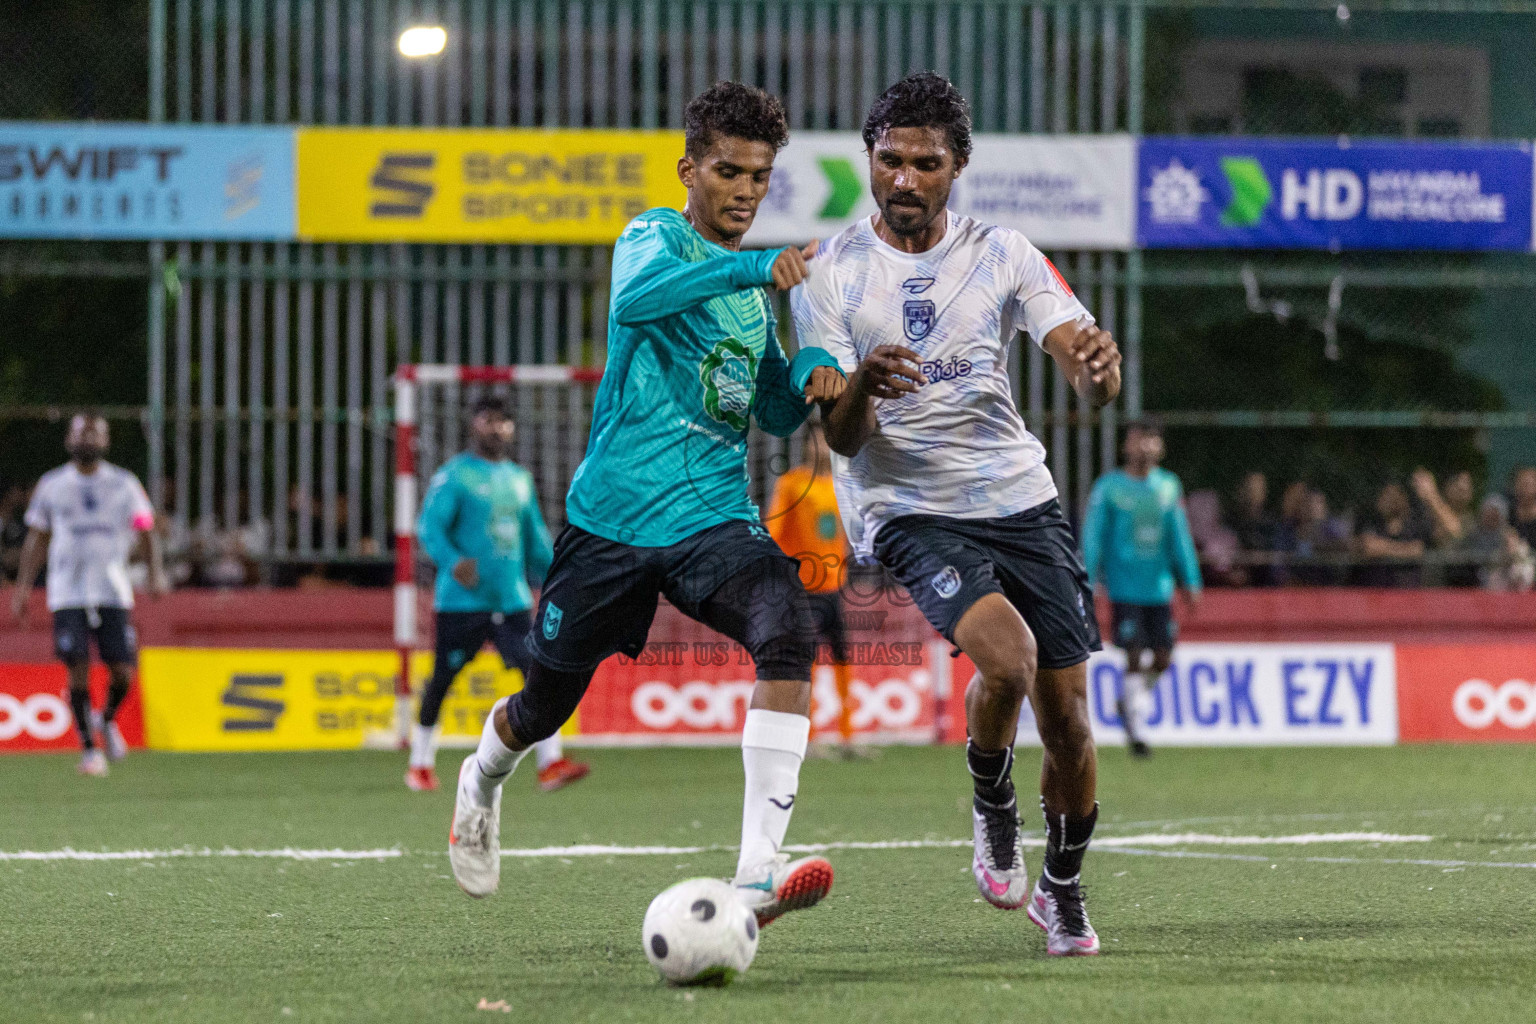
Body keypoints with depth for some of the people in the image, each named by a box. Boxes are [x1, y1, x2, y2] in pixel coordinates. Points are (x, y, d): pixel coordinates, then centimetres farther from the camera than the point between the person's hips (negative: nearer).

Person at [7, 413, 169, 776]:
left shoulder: (124, 484, 6)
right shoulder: (52, 485, 6)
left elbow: (147, 531, 7)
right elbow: (37, 538, 13)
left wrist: (157, 572, -9)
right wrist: (22, 587, 8)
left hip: (113, 593, 0)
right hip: (68, 593, 0)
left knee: (122, 673, -6)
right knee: (79, 673, -8)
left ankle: (108, 719, 26)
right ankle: (89, 748, 7)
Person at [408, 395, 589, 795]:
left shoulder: (519, 478, 17)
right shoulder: (453, 476, -3)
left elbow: (536, 538, 25)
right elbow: (430, 528, -12)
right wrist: (453, 562, -28)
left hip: (512, 599, 5)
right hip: (462, 600, -5)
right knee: (442, 679, 3)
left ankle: (550, 763, -14)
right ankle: (421, 764, 18)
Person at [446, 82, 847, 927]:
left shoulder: (751, 286, 16)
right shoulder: (655, 238, -4)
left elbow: (776, 416, 21)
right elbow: (635, 298, -29)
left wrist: (810, 371, -1)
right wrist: (752, 268, -40)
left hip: (715, 518, 4)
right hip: (613, 515, -4)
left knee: (788, 634, -26)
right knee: (548, 702, 10)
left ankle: (757, 872, -34)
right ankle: (484, 780, 48)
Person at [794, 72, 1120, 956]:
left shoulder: (1003, 255, 2)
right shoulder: (831, 276, -3)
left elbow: (1094, 384, -7)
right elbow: (841, 438, -7)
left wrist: (1099, 362, -33)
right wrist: (862, 386, -31)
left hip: (1021, 497, 3)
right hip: (911, 512, -3)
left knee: (1066, 710, 0)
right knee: (1007, 657, -28)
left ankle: (1063, 888, 25)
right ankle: (991, 804, 4)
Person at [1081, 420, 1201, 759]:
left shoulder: (1169, 486, 9)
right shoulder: (1108, 487, -1)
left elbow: (1180, 536, 11)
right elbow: (1093, 537, -2)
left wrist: (1190, 581, 5)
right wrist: (1087, 585, -7)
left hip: (1160, 587, 4)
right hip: (1125, 587, -4)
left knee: (1163, 659, 4)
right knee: (1134, 658, -10)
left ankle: (1130, 701, 31)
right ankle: (1135, 732, -4)